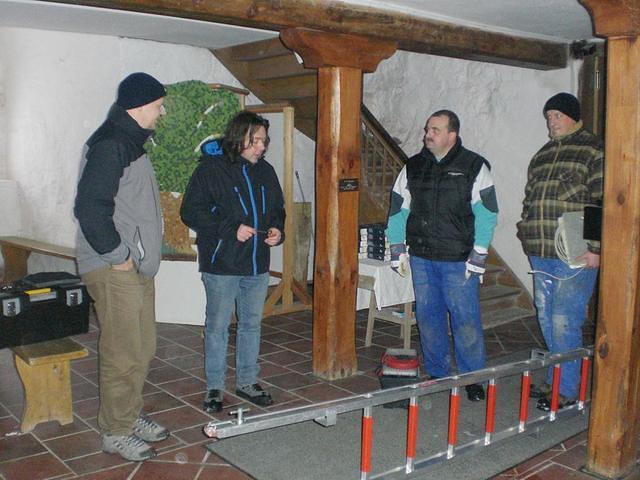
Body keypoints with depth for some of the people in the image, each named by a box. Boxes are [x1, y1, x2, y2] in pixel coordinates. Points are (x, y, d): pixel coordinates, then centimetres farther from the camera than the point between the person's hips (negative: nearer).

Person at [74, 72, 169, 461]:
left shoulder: (132, 144, 17)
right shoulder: (110, 145, -15)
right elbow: (90, 208, -23)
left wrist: (144, 254, 16)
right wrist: (117, 254, -17)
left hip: (138, 266, 10)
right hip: (114, 269, -10)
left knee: (144, 349, 16)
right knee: (123, 354, -2)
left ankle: (132, 416, 31)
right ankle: (116, 432, 12)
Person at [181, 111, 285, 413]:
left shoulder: (266, 171, 9)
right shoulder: (210, 169, -10)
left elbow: (277, 209, 20)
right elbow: (190, 212, -13)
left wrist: (277, 230, -2)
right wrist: (231, 229, -20)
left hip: (257, 264, 6)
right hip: (221, 264, -5)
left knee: (252, 323, 14)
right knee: (217, 326, 5)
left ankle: (247, 381, 29)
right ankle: (214, 387, 20)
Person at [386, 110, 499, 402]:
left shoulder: (474, 167, -3)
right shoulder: (413, 167, 9)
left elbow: (487, 214, -6)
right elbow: (397, 210, 13)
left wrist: (479, 255, -11)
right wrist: (397, 249, 8)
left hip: (459, 261, -4)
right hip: (421, 258, 4)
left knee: (466, 319, -1)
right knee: (428, 317, 10)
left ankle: (472, 378, 13)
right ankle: (437, 373, 25)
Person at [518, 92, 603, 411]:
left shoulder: (592, 152, -4)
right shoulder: (542, 155, 18)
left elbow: (604, 203, -9)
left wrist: (595, 248, -14)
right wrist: (526, 233, 18)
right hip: (541, 254, 7)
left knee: (564, 322, -5)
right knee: (547, 319, 13)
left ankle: (567, 390, 9)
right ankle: (555, 381, 28)